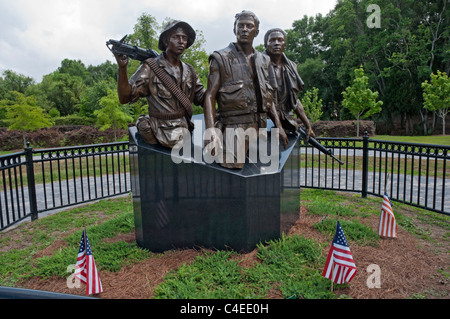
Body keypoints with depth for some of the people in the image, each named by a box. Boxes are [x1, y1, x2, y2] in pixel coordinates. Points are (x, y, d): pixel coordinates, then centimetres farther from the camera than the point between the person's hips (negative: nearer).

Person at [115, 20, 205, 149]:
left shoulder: (189, 71, 13)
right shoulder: (150, 68, -5)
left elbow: (202, 98, 18)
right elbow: (125, 97, -10)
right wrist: (122, 68, -24)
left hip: (186, 132, 7)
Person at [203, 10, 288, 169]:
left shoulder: (264, 60, 17)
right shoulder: (222, 58, -1)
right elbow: (209, 96, -9)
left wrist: (278, 126, 12)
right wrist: (211, 131, -22)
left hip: (260, 126, 6)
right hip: (235, 125, -5)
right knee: (232, 166, -19)